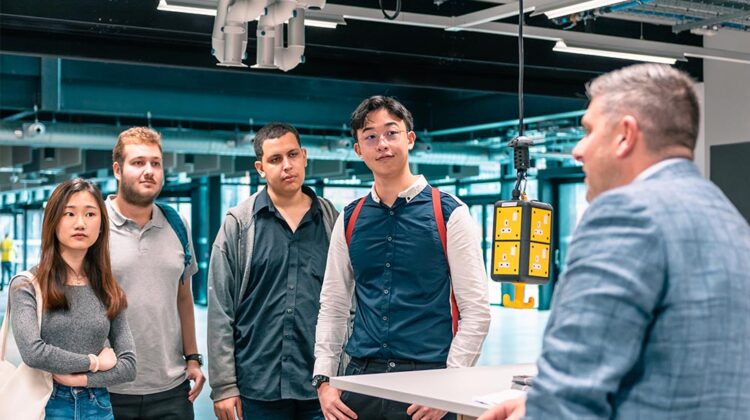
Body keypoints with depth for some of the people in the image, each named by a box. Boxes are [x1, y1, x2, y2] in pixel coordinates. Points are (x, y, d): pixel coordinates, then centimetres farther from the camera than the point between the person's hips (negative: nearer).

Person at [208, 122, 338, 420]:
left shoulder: (332, 221, 6)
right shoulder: (239, 223, 2)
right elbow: (220, 311, 0)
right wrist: (223, 385, -5)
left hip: (321, 386, 1)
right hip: (258, 386, -1)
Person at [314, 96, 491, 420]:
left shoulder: (450, 214, -3)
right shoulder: (349, 220, 8)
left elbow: (476, 310, -5)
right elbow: (333, 306, 12)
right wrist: (323, 379, 3)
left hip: (427, 378, -3)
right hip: (361, 377, 3)